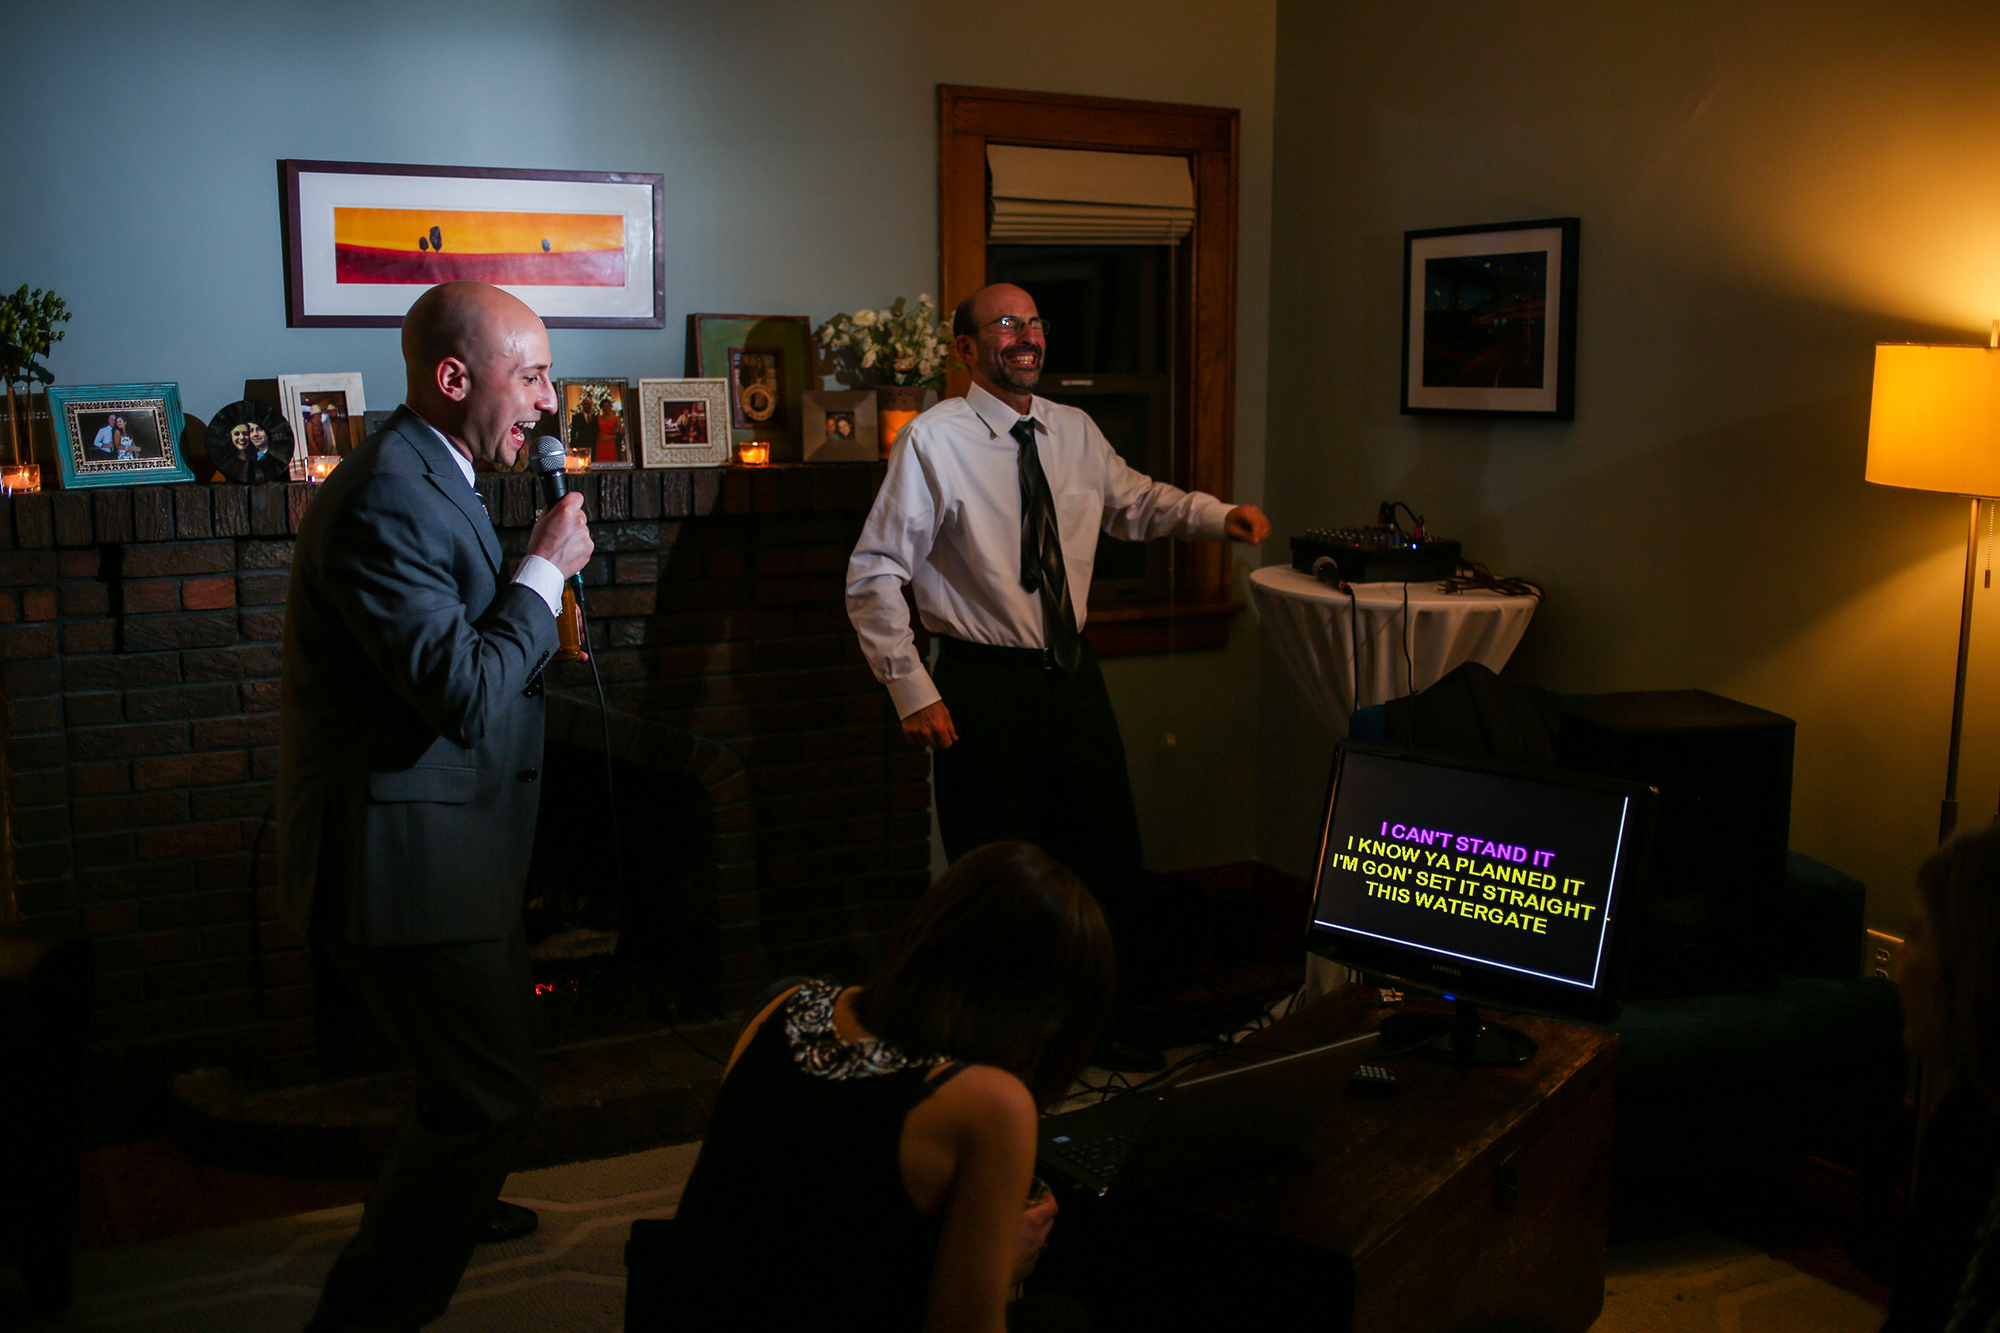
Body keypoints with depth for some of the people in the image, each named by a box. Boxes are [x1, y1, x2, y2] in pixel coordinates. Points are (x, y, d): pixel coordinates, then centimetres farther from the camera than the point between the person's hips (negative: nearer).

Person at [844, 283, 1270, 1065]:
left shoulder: (1076, 433, 5)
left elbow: (1137, 502, 22)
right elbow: (874, 576, -11)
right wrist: (913, 691, -14)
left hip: (1073, 673, 6)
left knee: (1111, 854, 15)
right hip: (984, 684, -6)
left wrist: (1219, 516, 3)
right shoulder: (935, 440, -12)